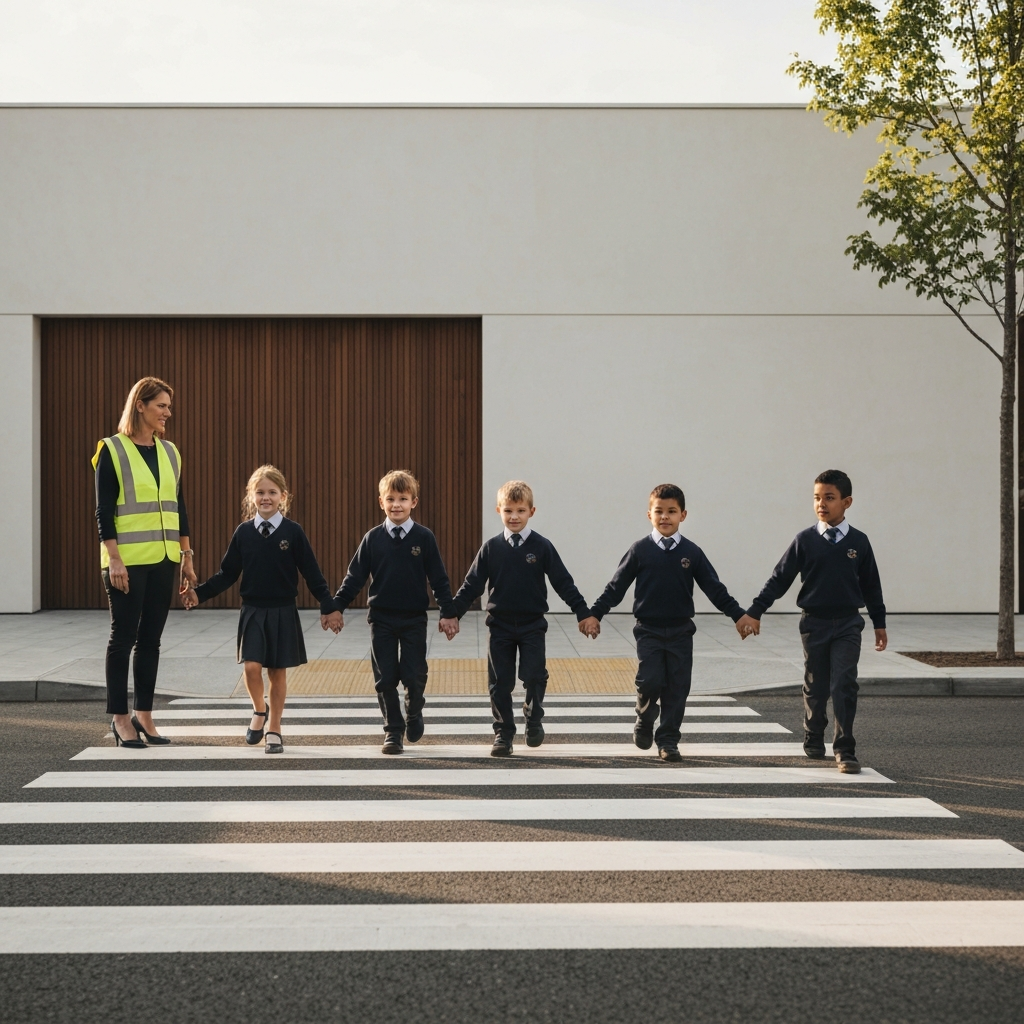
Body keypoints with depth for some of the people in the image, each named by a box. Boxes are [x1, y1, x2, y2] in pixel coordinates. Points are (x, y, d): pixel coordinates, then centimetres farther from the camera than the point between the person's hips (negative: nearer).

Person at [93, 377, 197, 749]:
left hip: (163, 560, 5)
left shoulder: (170, 452, 12)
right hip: (128, 561, -5)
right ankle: (120, 718, 6)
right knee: (123, 637, -1)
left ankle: (143, 715, 15)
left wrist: (186, 557, 12)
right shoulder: (112, 450, -5)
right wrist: (114, 559, -15)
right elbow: (104, 511, -8)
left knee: (151, 639, 8)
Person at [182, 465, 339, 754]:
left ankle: (274, 730, 18)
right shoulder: (244, 532, 1)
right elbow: (227, 573, 5)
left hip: (283, 613, -1)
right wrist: (199, 593, -5)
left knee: (278, 671, 5)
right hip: (252, 612, 1)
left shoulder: (293, 532, -4)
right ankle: (259, 710, 17)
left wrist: (327, 607, -4)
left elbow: (312, 573, -1)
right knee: (252, 667, -12)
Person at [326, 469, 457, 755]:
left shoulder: (424, 537, -2)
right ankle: (393, 731, 14)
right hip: (381, 619, 1)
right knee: (385, 678, 2)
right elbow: (355, 576, 4)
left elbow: (439, 579, 1)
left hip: (414, 619, -1)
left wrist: (448, 614, -1)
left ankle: (414, 713, 29)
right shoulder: (372, 539, 0)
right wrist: (337, 607, -2)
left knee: (415, 677, 0)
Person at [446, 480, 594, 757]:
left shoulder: (542, 547, -3)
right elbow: (472, 584, 3)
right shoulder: (491, 548, 1)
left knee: (534, 676, -6)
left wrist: (585, 614, -3)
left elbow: (564, 583, 0)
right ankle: (503, 733, 14)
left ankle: (533, 720, 21)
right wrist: (452, 613, -5)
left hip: (532, 625, -1)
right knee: (500, 682, 3)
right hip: (500, 626, 1)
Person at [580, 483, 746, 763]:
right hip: (648, 630, -2)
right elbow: (617, 586, 3)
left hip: (681, 632, 2)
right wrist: (595, 614, -5)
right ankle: (644, 723, 19)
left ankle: (668, 740, 11)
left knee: (677, 688, 1)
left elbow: (714, 588, 5)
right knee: (650, 682, -10)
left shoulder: (692, 552, 3)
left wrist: (738, 615, -1)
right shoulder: (640, 550, 0)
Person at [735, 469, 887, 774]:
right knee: (816, 687, 10)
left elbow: (871, 586, 10)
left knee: (844, 684, -9)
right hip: (814, 623, 0)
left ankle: (844, 750, -5)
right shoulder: (805, 540, -2)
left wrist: (879, 623, 13)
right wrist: (755, 612, -6)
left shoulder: (859, 542, 1)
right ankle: (813, 738, 31)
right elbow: (780, 579, 0)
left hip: (848, 624, 0)